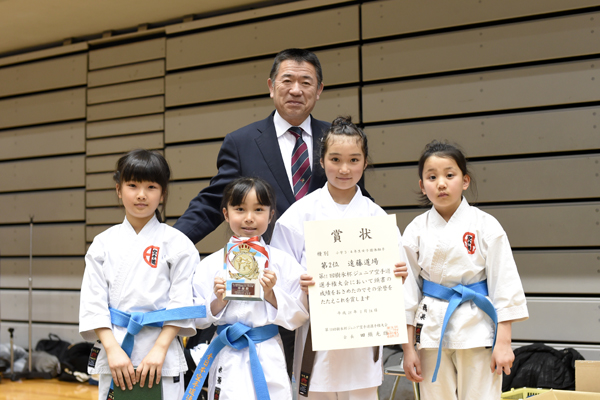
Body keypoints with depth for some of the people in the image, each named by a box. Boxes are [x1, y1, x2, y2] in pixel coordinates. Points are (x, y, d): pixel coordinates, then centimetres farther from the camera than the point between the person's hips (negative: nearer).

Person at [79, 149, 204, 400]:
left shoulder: (177, 243, -1)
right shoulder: (104, 243, 6)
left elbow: (182, 303, -5)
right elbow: (93, 301, 2)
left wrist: (159, 350, -13)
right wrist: (112, 349, -9)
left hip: (161, 352, -2)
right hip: (113, 349, 2)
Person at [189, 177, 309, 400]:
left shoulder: (282, 262, 0)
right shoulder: (211, 264, 1)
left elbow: (299, 316, 0)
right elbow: (199, 320, 3)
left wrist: (271, 295, -13)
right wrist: (218, 301, -13)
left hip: (268, 360, 0)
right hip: (228, 362, 1)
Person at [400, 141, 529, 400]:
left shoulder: (485, 226, -4)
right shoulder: (416, 231, 1)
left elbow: (504, 283, -4)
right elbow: (408, 290, 4)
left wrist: (503, 342, -7)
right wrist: (408, 348, 3)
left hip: (477, 329, -2)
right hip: (432, 328, 2)